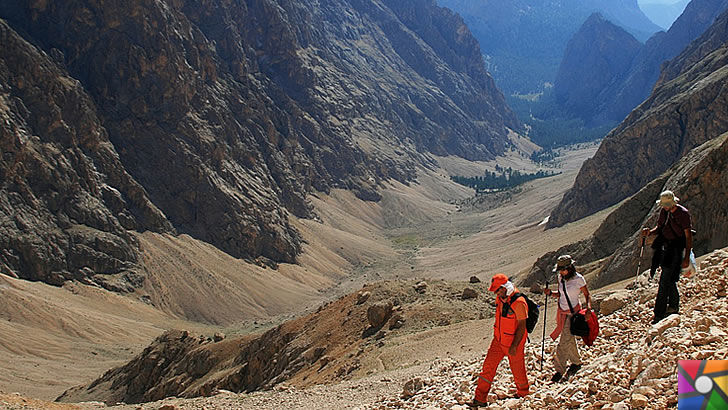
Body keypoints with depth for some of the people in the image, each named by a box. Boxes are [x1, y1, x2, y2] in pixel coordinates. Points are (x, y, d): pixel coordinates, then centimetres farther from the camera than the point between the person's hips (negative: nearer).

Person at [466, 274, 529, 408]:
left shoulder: (519, 303, -26)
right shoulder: (500, 298, -1)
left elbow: (522, 326, -22)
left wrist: (514, 346, -22)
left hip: (514, 342, -7)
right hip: (498, 340, 7)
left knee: (517, 369, 11)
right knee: (488, 366, 0)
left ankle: (523, 394, 38)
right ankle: (480, 398, 3)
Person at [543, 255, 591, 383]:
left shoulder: (578, 279, -17)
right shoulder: (561, 278, 0)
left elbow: (587, 295, -5)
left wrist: (588, 309, -21)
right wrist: (550, 293, -7)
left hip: (573, 313, -6)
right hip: (562, 312, 6)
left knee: (565, 342, -7)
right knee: (569, 339, 17)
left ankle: (559, 370, 7)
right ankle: (576, 362, 33)